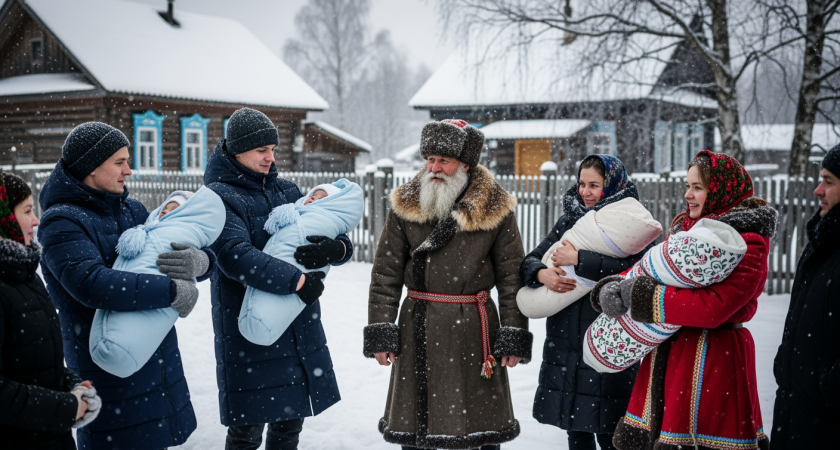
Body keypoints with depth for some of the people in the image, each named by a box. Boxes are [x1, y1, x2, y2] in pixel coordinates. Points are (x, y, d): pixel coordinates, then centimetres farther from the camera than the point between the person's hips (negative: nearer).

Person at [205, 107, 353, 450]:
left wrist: (336, 249, -16)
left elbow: (343, 243, 8)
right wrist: (298, 281, -27)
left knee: (288, 422, 16)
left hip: (300, 329, 6)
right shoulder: (219, 197, -7)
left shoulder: (286, 191, 12)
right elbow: (236, 255, -24)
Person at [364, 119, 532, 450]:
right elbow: (386, 273, 2)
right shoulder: (405, 205, 2)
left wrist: (514, 337, -5)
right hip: (418, 330, 2)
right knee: (414, 420, 9)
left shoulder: (495, 209, -2)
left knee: (478, 422, 6)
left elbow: (512, 277, -1)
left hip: (472, 330, -1)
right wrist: (380, 333, -3)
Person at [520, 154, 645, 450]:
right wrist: (542, 273, -14)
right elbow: (529, 261, 9)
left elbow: (632, 270, -22)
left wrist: (578, 259, -19)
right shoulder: (569, 220, 11)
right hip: (565, 341, 5)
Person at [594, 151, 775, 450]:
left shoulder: (749, 243, -12)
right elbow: (648, 269, 15)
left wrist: (640, 295, -23)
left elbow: (714, 307, -24)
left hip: (713, 357, -7)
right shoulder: (686, 228, 13)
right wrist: (611, 288, -7)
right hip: (668, 352, 7)